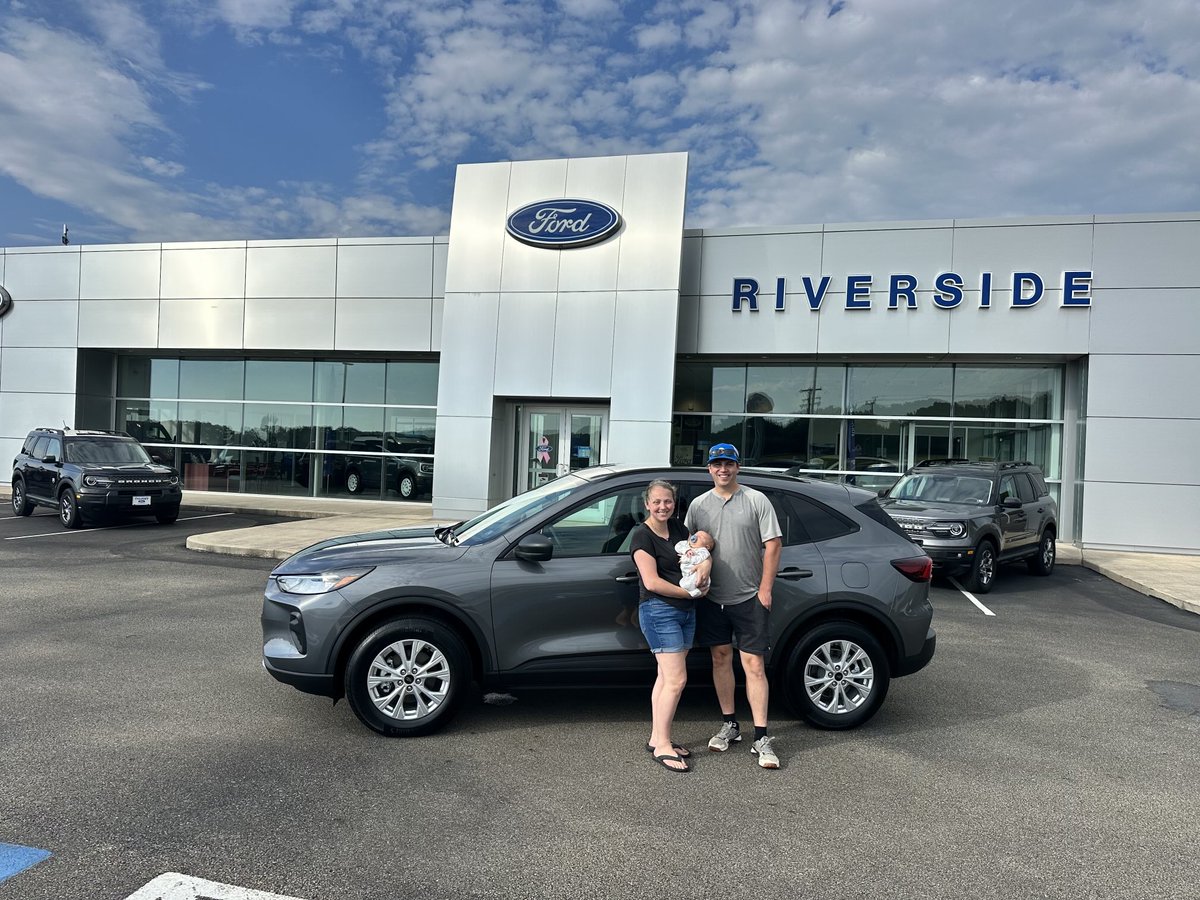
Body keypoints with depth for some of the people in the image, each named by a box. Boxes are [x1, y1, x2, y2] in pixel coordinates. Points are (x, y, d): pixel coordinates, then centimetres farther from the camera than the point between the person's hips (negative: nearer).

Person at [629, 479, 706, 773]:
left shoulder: (676, 527, 10)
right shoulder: (642, 536, -11)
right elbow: (651, 582, -16)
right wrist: (689, 591, -12)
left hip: (685, 610, 7)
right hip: (658, 610, -7)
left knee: (666, 677, 12)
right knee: (676, 679, -10)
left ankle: (656, 738, 20)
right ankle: (662, 746, -1)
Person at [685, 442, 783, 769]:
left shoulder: (756, 500, -1)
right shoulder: (698, 504, 7)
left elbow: (773, 545, -3)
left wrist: (765, 589, -8)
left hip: (749, 598, -3)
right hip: (712, 598, 3)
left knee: (753, 664, -4)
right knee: (721, 657, 11)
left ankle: (761, 738, 0)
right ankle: (729, 724, 26)